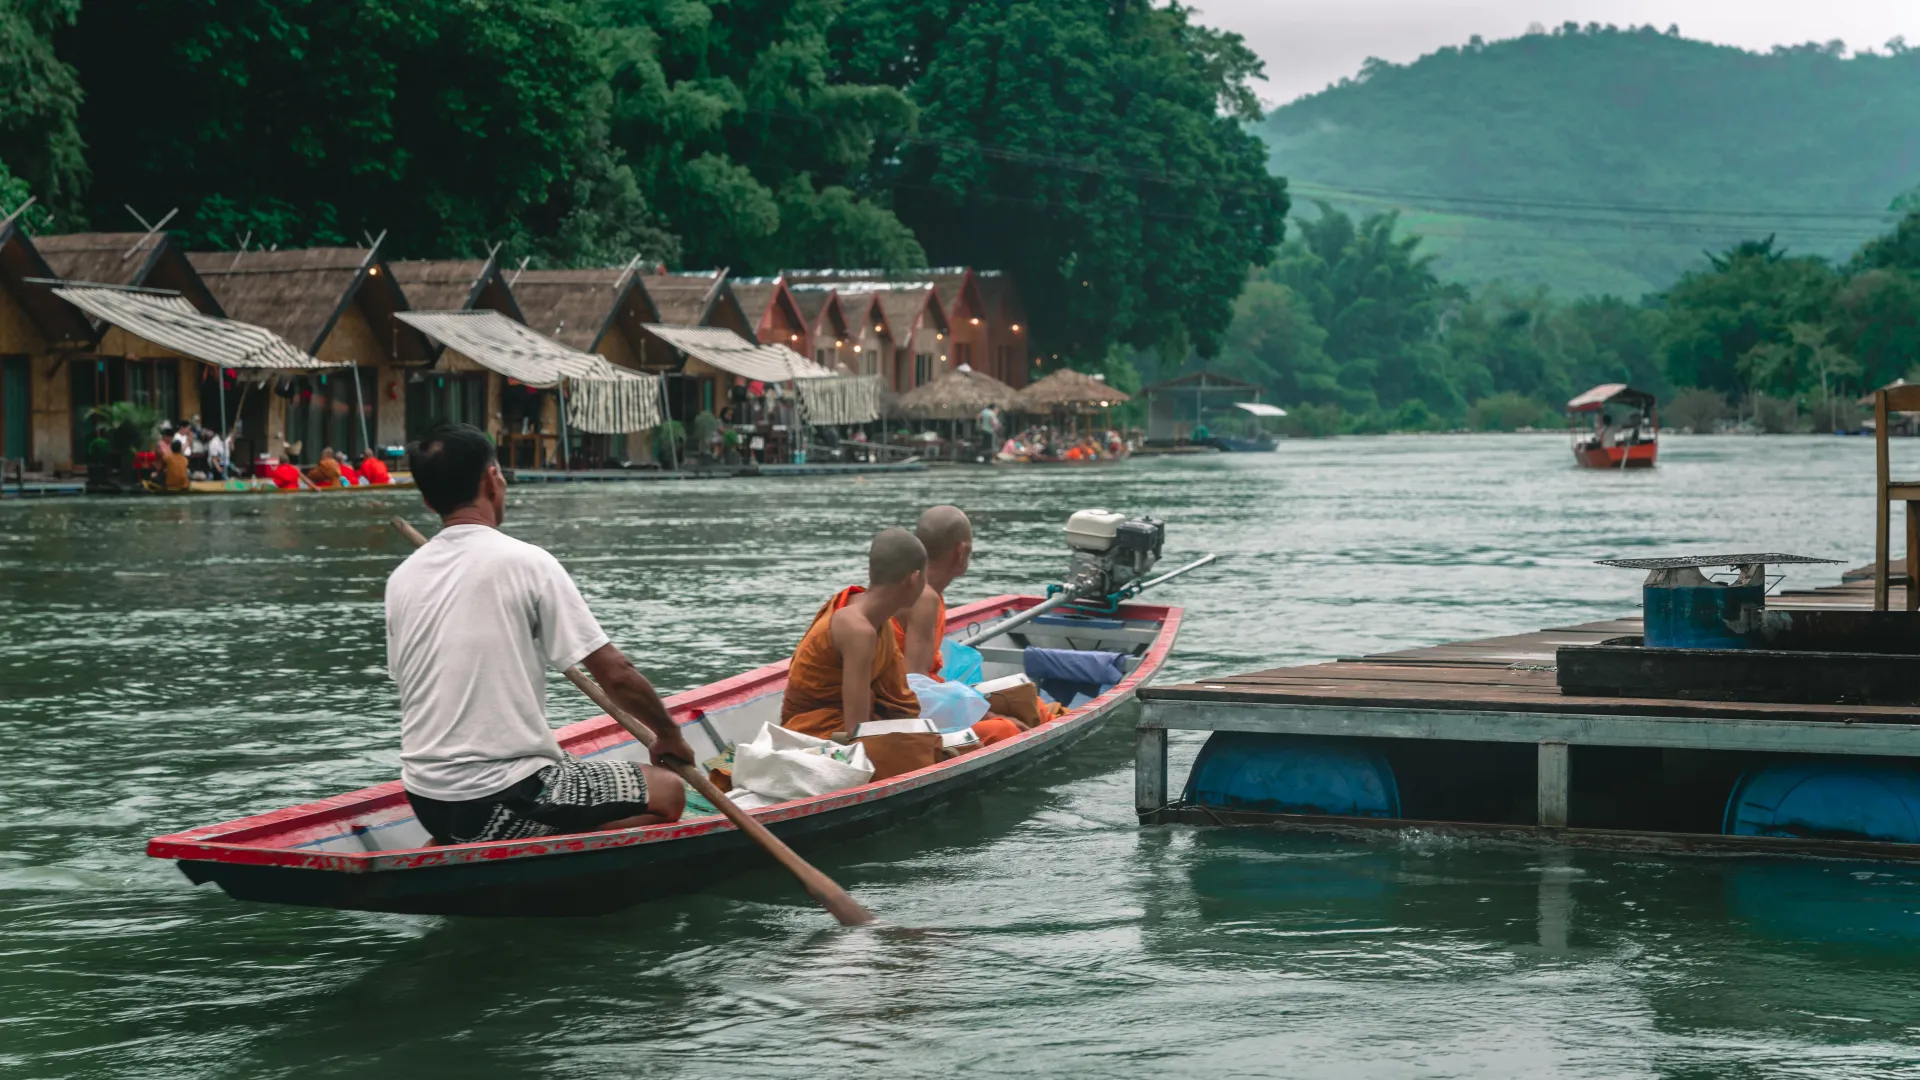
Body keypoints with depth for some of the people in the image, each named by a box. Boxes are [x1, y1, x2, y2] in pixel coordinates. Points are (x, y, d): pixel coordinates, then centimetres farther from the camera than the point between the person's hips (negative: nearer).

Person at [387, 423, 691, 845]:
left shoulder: (401, 579, 7)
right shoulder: (526, 562, -10)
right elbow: (615, 674, -8)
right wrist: (669, 735, 8)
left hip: (426, 802, 7)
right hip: (500, 802, -7)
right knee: (666, 791, 4)